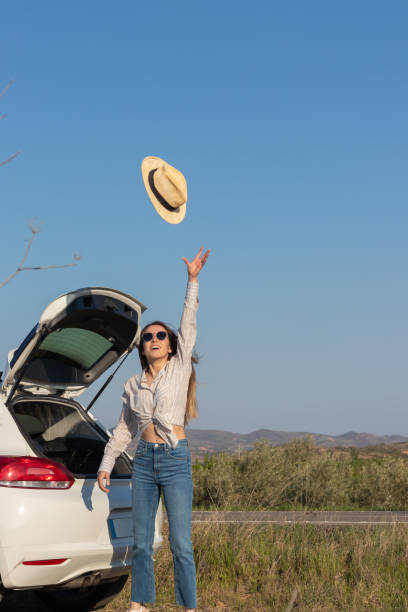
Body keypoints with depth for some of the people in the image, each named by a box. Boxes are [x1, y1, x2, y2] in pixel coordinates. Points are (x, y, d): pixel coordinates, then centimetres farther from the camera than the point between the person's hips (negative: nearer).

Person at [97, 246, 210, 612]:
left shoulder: (180, 370, 3)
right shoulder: (134, 386, 11)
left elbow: (188, 326, -4)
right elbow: (124, 429, 17)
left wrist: (193, 280, -8)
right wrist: (106, 465, 15)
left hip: (175, 459, -4)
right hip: (144, 461, 4)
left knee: (181, 543, -6)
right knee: (141, 541, 8)